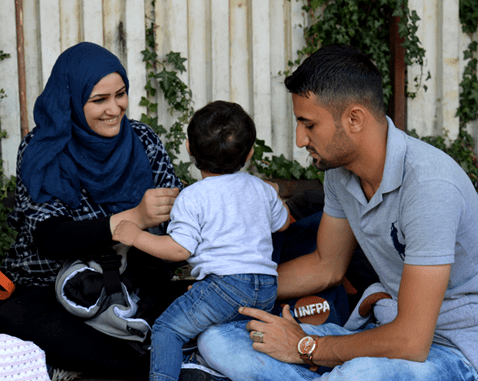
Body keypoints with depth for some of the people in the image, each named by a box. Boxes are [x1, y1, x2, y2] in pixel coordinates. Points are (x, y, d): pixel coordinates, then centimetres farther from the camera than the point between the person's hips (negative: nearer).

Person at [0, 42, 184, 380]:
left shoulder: (143, 141, 2)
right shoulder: (42, 153, -9)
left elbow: (176, 206, 0)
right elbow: (48, 237, -21)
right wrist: (132, 218, -34)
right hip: (51, 286, -2)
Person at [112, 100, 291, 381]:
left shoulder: (192, 197, -5)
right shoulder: (260, 189, 14)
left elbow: (179, 250, -9)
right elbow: (283, 222, 31)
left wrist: (136, 236, 2)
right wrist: (275, 197, 51)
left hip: (224, 283, -7)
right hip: (268, 289, 7)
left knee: (167, 328, 1)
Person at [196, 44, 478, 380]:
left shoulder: (429, 185, -26)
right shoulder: (340, 171, 1)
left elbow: (411, 342, -28)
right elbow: (326, 265, 20)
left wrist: (306, 347, -15)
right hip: (390, 329, 8)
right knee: (216, 340, -8)